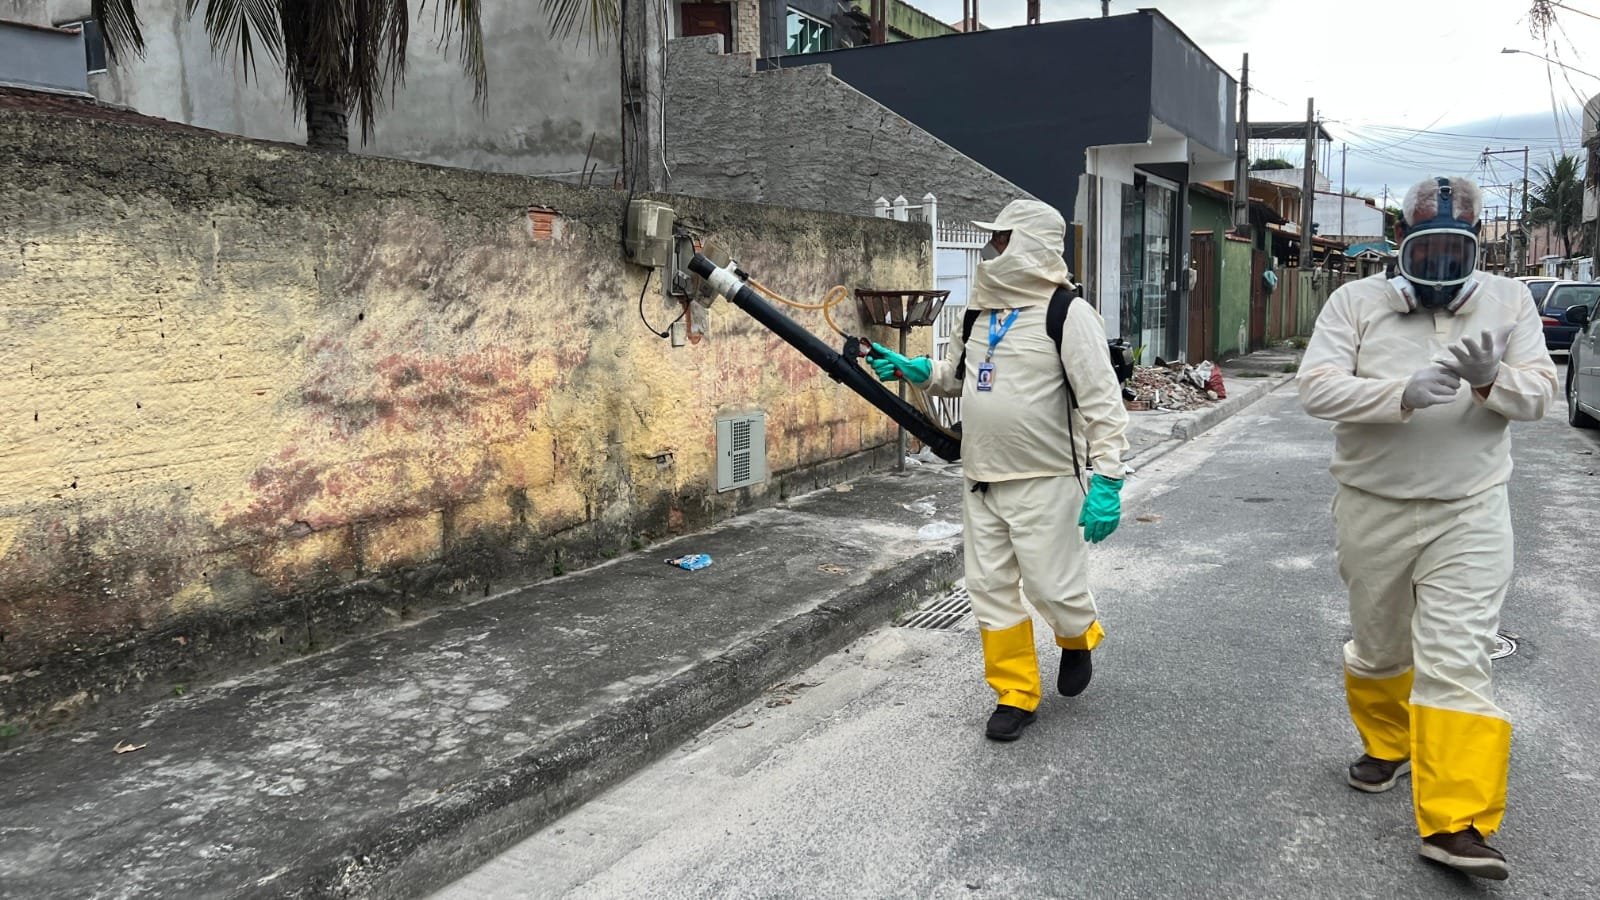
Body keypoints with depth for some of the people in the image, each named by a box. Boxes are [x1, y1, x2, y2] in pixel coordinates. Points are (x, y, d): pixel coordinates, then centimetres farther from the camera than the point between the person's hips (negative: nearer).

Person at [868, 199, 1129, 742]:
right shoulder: (984, 308, 11)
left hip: (1044, 482, -7)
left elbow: (1101, 401, -16)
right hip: (983, 479, 7)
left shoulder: (1067, 312, -13)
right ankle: (1016, 694, 23)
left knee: (1050, 585, 1)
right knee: (990, 588, 9)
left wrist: (1106, 480, -21)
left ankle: (1079, 639, 36)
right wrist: (914, 370, 5)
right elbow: (958, 373, 24)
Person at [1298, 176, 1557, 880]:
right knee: (1379, 646, 17)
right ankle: (1387, 746, 42)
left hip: (1470, 515, -1)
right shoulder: (1356, 302, -3)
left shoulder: (1508, 301, 3)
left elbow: (1537, 394, 0)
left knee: (1457, 662, -8)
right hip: (1373, 511, 1)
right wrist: (1403, 393, -28)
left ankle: (1455, 821, -6)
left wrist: (1492, 380, -23)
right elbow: (1316, 387, -14)